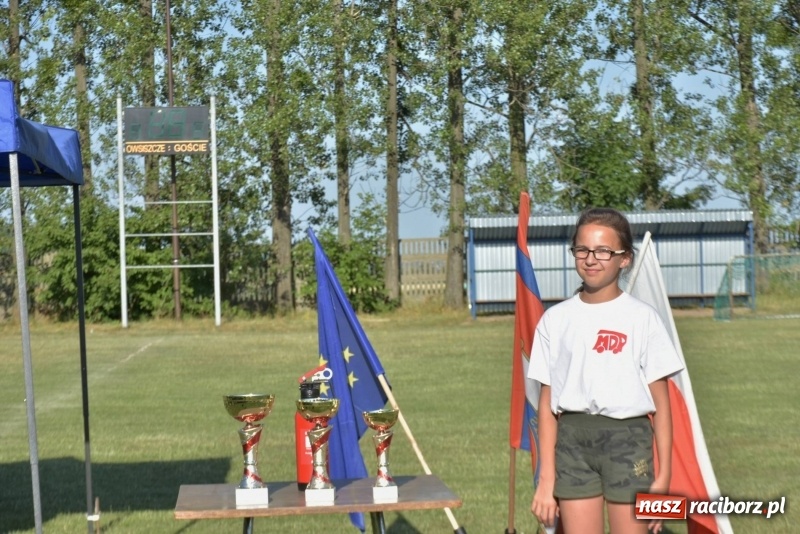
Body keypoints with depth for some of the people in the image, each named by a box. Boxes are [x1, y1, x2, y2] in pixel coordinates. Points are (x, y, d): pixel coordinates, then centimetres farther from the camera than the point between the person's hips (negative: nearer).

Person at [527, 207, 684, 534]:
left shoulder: (641, 318, -1)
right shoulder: (555, 320, 5)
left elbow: (661, 404, 1)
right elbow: (547, 404, 6)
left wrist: (663, 477, -3)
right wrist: (546, 479, 2)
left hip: (627, 439, -2)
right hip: (572, 439, 2)